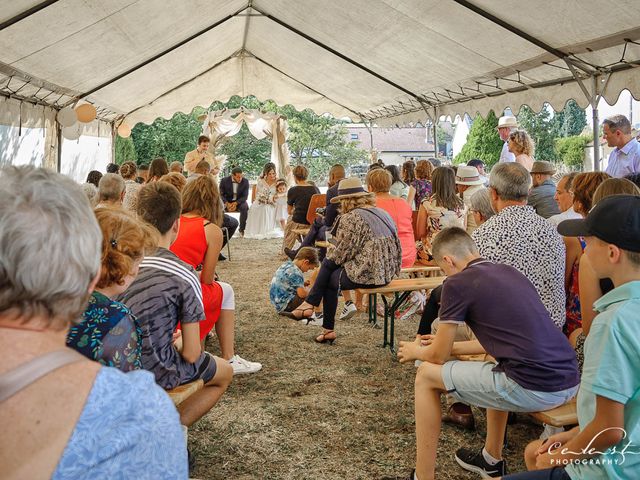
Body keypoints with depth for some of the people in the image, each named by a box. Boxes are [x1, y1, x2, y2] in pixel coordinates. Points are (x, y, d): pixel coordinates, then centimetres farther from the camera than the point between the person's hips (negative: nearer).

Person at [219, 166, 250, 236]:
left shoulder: (245, 181, -10)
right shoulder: (224, 181, -11)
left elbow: (245, 196, -8)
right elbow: (221, 194, -4)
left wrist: (236, 203, -25)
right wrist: (227, 203, -23)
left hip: (239, 201, 0)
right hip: (227, 201, 0)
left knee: (245, 207, -32)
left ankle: (242, 229, -18)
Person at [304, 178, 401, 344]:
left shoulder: (351, 218, -13)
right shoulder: (382, 213, 13)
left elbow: (341, 254, -11)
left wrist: (329, 253, 12)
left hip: (367, 274, -9)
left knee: (329, 281, 14)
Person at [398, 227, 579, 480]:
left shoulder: (457, 283, -3)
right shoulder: (510, 272, 19)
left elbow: (438, 356, 6)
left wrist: (416, 351, 28)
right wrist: (451, 345, 41)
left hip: (532, 389, -8)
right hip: (570, 383, 8)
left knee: (426, 376, 11)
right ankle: (492, 460, 46)